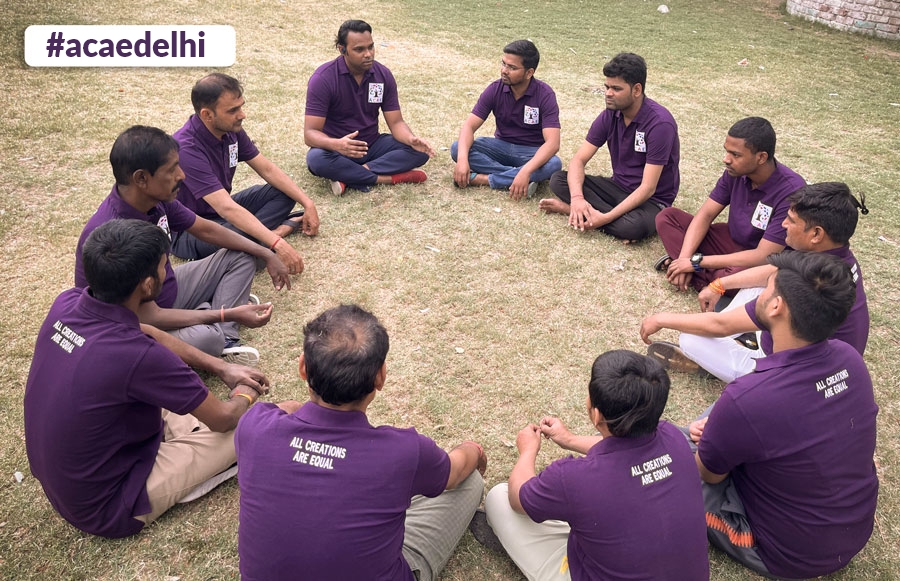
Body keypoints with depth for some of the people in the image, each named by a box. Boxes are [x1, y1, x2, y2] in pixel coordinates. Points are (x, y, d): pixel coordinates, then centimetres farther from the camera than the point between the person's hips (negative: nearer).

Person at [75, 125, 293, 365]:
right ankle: (220, 336, -2)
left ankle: (225, 337, -9)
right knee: (205, 337, -38)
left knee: (241, 257, 6)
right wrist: (230, 315, -28)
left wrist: (266, 254, 3)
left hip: (165, 291, 9)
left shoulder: (156, 199, -11)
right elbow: (148, 317, -30)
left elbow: (206, 229, 7)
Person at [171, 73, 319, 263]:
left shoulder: (231, 130, -6)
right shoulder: (187, 149, -30)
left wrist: (308, 203, -4)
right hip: (186, 230, -9)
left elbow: (267, 169, 4)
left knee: (284, 192, 0)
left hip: (220, 210, 9)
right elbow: (226, 209, -37)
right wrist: (278, 244, -42)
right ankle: (281, 228, -11)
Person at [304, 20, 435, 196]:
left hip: (372, 145, 4)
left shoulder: (383, 75, -5)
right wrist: (336, 144, -45)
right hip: (337, 149, -4)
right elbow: (310, 133, -21)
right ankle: (390, 178, -27)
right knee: (317, 159, -38)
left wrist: (412, 139, -28)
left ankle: (348, 177, -26)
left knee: (418, 150, -18)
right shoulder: (323, 78, -17)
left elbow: (396, 122, -3)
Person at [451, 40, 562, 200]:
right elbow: (470, 125, -16)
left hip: (532, 152, -2)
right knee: (457, 148, -22)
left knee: (554, 164, -36)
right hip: (501, 146, 3)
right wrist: (462, 159, -36)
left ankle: (481, 178, -32)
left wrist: (526, 171, -46)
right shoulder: (495, 89, -10)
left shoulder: (545, 95, -19)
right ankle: (516, 179, -31)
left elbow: (552, 143, -30)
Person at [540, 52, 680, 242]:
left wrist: (607, 217, -34)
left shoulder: (660, 123, -24)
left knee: (632, 226, -39)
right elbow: (579, 160, -9)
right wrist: (577, 197, -29)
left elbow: (647, 188, -27)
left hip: (652, 199, -5)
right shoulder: (610, 115, -5)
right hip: (618, 186, 5)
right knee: (558, 180, -11)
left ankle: (571, 209, -20)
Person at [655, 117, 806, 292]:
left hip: (761, 264, -6)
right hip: (731, 241, 7)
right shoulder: (735, 172, -10)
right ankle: (707, 279, -19)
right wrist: (685, 258, -21)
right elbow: (705, 215, -5)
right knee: (667, 217, -5)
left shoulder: (791, 192, -30)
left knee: (729, 276, -41)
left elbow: (764, 256, -30)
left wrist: (697, 261, -28)